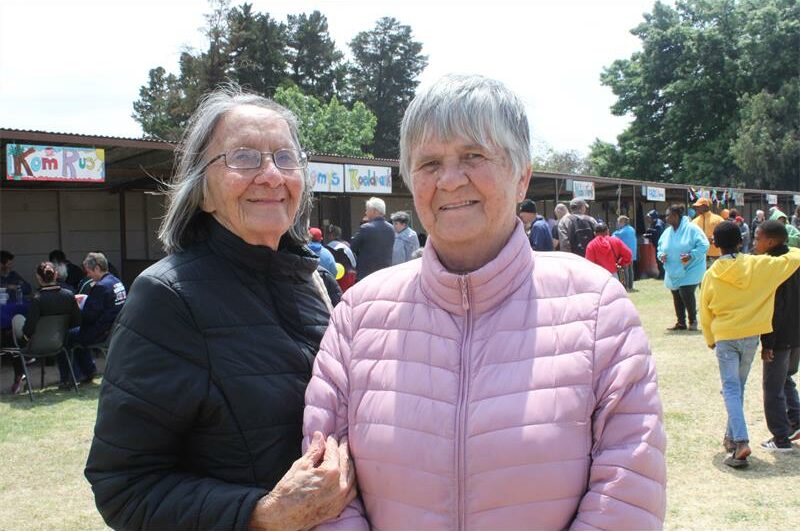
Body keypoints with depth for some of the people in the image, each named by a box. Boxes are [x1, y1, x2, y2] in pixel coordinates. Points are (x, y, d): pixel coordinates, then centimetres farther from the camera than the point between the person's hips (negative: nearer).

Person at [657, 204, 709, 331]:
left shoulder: (691, 229, -12)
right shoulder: (667, 232, 7)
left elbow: (704, 246, -14)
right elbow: (660, 248, 18)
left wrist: (691, 256, -26)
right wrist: (661, 255, -5)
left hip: (690, 270, -7)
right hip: (673, 272, 7)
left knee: (686, 293, -15)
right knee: (677, 296, 10)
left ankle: (692, 321, 4)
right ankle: (681, 322, 22)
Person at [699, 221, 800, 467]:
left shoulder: (711, 275, -6)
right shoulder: (757, 265, -6)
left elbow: (705, 313, 4)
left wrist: (710, 340, 19)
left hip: (725, 337, -2)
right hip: (751, 336, 2)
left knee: (731, 389, -1)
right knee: (739, 386, 16)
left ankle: (740, 441, -17)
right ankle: (732, 436, 25)